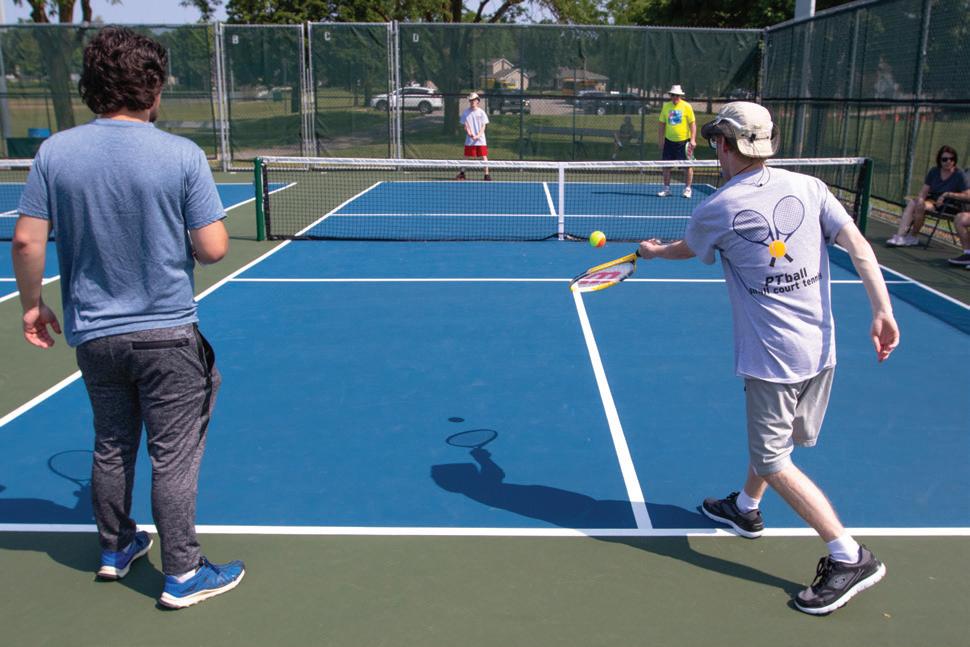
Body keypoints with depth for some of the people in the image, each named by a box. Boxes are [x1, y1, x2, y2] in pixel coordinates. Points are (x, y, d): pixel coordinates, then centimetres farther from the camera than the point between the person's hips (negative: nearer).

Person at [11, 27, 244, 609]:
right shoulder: (182, 155, -14)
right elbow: (213, 249, -14)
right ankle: (183, 574, 16)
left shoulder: (55, 152, -4)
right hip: (167, 332, -4)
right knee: (174, 456, 6)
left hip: (93, 334, 4)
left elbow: (27, 241, -3)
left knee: (112, 446, 21)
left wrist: (32, 304, 11)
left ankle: (116, 548, 39)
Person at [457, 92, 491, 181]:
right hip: (469, 140, 0)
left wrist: (478, 136, -15)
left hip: (480, 139, 0)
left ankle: (487, 174, 3)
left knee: (484, 157, -2)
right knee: (467, 157, 5)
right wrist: (469, 133, -17)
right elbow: (465, 125, 2)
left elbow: (483, 126, -1)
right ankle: (462, 173, 18)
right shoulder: (466, 112, 3)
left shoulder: (481, 112, 2)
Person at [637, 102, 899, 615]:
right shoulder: (809, 187, 0)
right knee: (771, 439, 25)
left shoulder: (715, 211, -9)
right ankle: (745, 508, 47)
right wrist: (882, 311, -7)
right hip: (820, 347, 7)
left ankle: (849, 558, 3)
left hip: (772, 357, -6)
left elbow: (685, 250, 13)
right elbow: (858, 246, -8)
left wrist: (652, 251, 34)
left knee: (775, 463, 4)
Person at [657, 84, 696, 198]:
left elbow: (692, 124, -6)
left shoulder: (686, 106, -5)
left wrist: (693, 139, -14)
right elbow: (662, 124, 11)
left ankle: (687, 189, 11)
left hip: (684, 141, -3)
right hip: (669, 141, 3)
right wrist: (661, 141, 8)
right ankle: (666, 189, 16)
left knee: (688, 166, 0)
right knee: (666, 166, 4)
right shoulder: (666, 106, 5)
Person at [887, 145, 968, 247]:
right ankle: (900, 235, -36)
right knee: (911, 203, -24)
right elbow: (924, 191, 6)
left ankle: (913, 237, -15)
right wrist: (920, 199, -16)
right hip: (931, 200, 5)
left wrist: (948, 194, -19)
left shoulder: (959, 175, -6)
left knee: (920, 206, -30)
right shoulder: (934, 172, 9)